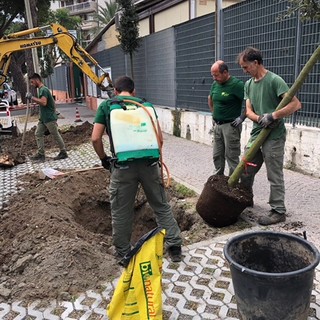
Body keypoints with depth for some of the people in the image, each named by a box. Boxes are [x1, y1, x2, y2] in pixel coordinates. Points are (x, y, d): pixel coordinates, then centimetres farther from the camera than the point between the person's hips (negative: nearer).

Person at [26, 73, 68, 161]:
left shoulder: (43, 89, -16)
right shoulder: (41, 89, 16)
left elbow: (43, 102, -29)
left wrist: (32, 97, -24)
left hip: (49, 118, -10)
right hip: (43, 118, 10)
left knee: (56, 135, -1)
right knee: (38, 134, 7)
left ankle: (63, 152, 11)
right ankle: (41, 154, 10)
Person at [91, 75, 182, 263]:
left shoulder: (106, 106, 9)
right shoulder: (146, 105, 15)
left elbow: (95, 138, 2)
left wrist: (104, 158, 16)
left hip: (123, 165, -2)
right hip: (149, 163, 2)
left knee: (121, 212, 14)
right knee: (161, 206, 16)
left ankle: (123, 254, 27)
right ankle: (175, 246, 21)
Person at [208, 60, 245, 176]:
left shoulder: (237, 84, -16)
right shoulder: (215, 84, 7)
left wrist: (242, 117, -17)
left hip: (231, 125, -7)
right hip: (217, 125, 8)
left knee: (232, 157, 0)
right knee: (217, 156, 15)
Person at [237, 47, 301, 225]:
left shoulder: (274, 80, -12)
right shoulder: (248, 84, 11)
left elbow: (296, 104, -18)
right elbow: (249, 111, 5)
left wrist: (273, 116, -22)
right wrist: (260, 119, -15)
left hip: (274, 137, -7)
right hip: (256, 135, 7)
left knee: (275, 177, 1)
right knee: (245, 170, 16)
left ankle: (278, 212, 14)